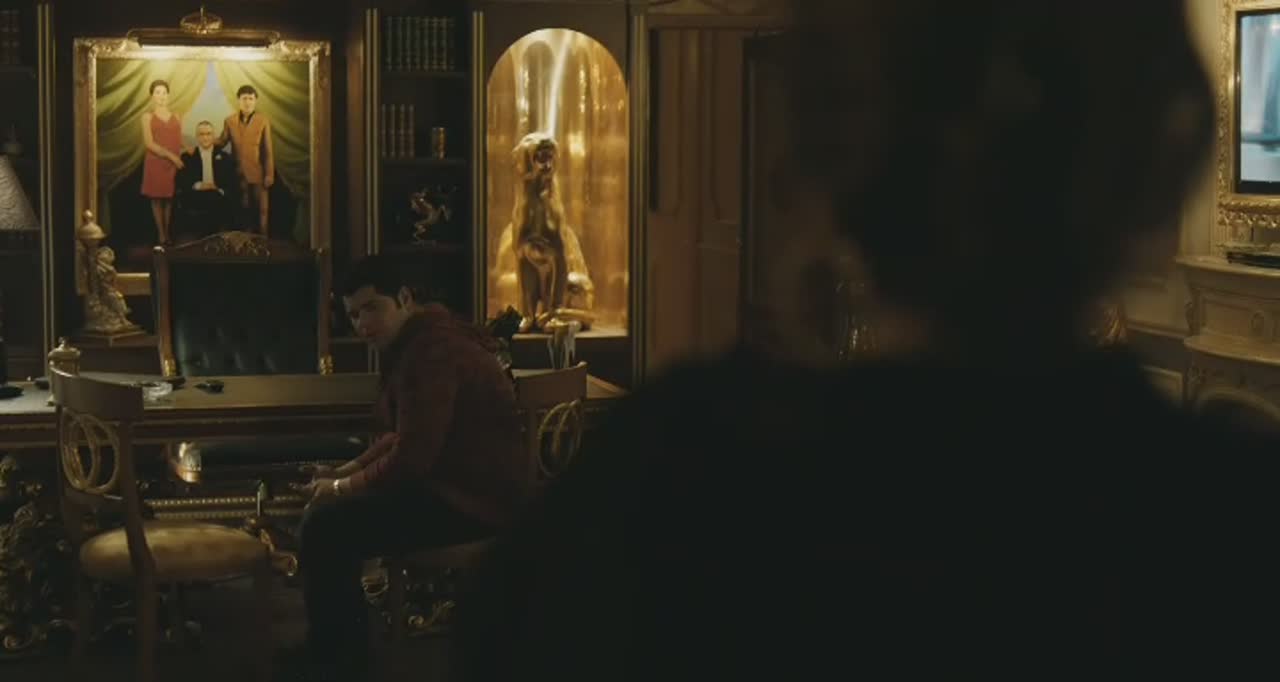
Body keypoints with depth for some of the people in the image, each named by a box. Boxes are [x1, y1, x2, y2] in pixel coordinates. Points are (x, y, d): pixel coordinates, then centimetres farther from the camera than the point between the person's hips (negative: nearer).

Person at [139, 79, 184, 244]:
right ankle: (161, 234, 3)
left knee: (170, 198, 2)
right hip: (155, 162, -2)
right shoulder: (147, 116, 1)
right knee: (157, 198, 0)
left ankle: (168, 233, 7)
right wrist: (170, 156, -16)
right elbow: (149, 143, -8)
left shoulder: (176, 116, 10)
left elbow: (180, 142, 11)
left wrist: (180, 159, -5)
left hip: (175, 164, 2)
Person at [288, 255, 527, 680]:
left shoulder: (431, 353, -21)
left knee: (324, 528, -18)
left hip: (474, 500, -12)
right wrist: (345, 471, 12)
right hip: (452, 483, 12)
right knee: (325, 508, 18)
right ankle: (335, 640, 25)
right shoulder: (417, 343, 13)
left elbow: (410, 459, -25)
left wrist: (340, 488, -11)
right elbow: (404, 437, 24)